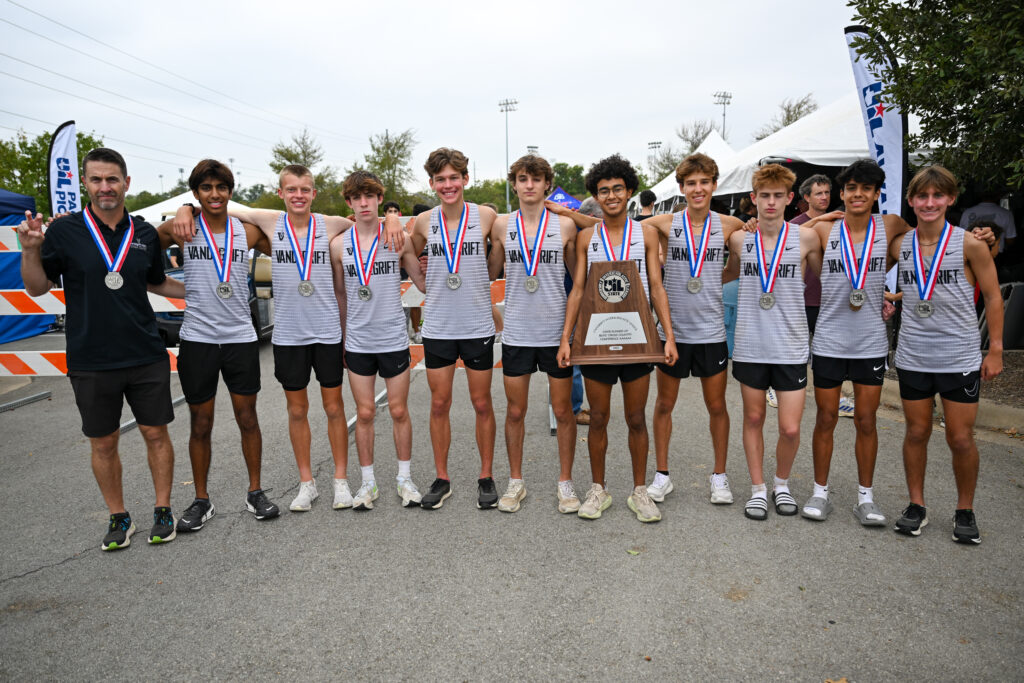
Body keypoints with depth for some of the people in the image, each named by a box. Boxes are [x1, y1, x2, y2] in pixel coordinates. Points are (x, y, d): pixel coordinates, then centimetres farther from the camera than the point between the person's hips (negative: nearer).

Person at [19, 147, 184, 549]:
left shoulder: (145, 234, 4)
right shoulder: (65, 231, -3)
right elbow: (37, 288, 1)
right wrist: (30, 249, -15)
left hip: (147, 357, 2)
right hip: (91, 362, -1)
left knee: (155, 433, 8)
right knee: (103, 443, 9)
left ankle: (163, 511, 24)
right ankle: (118, 518, 26)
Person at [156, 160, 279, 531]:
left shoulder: (248, 231, 3)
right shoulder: (179, 230, -1)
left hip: (241, 337, 1)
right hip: (197, 339, -1)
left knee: (247, 419, 8)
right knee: (201, 424, 8)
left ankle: (255, 492, 23)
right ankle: (201, 501, 22)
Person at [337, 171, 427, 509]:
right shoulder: (341, 244, 2)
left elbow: (422, 281, 4)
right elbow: (340, 296, 10)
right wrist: (339, 340, 10)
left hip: (393, 339, -1)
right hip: (357, 342, 1)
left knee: (399, 411, 7)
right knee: (364, 414, 8)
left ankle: (405, 478, 23)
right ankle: (368, 483, 21)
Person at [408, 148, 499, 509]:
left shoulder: (486, 216, -5)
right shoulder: (424, 222, 1)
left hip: (477, 326, -2)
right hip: (437, 327, 2)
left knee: (482, 404, 8)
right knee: (439, 404, 9)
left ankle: (486, 477, 23)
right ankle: (442, 479, 22)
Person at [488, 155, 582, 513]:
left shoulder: (565, 225, 0)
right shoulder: (502, 225, 3)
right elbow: (489, 273, 14)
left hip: (557, 330, -1)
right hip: (516, 332, 1)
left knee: (563, 411, 7)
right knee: (515, 412, 9)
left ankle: (565, 482, 23)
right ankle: (515, 481, 26)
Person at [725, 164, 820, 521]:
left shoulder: (806, 238, -3)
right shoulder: (739, 238, 1)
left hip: (791, 347, -1)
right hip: (750, 344, 1)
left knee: (790, 428, -1)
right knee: (753, 418, 12)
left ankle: (782, 482, 27)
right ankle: (758, 488, 27)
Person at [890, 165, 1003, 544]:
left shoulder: (970, 244, -6)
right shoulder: (900, 246, 2)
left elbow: (993, 297, -1)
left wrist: (995, 349, -3)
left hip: (961, 357, -2)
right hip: (913, 357, 3)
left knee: (961, 439, 4)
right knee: (916, 433, 11)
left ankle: (965, 511, 23)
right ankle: (916, 505, 25)